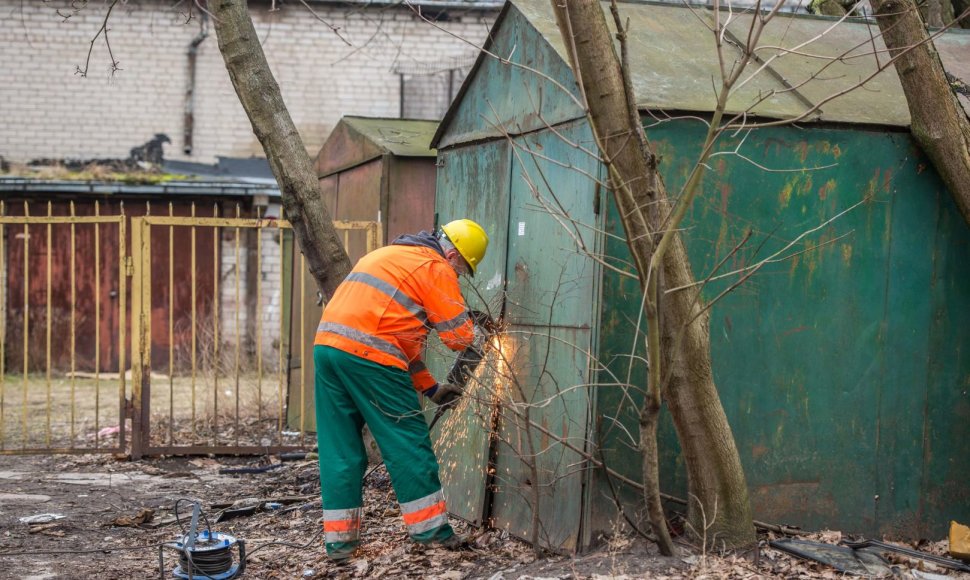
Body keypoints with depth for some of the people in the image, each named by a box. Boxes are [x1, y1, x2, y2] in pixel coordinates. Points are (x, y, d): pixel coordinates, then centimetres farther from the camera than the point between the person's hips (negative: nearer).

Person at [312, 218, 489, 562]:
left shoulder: (391, 257, 30)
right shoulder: (435, 267, 2)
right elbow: (460, 336, 0)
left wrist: (429, 388, 30)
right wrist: (475, 332, 25)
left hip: (326, 346, 9)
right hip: (367, 355, -8)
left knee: (340, 448, 11)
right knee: (408, 442, 3)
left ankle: (339, 539, 13)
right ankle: (431, 528, 11)